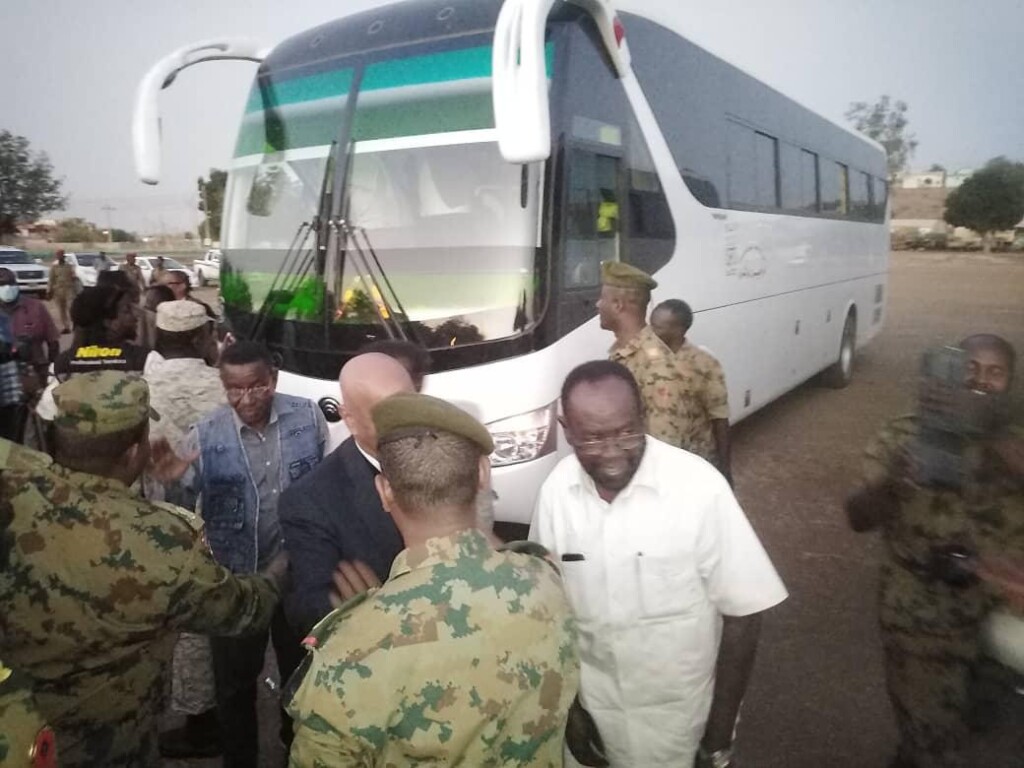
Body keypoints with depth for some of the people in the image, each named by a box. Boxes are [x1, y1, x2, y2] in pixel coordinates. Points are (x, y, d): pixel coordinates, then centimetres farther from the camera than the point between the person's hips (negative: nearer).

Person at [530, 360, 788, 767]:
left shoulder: (699, 487, -22)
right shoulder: (556, 490, -13)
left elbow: (741, 611, -13)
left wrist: (720, 734, -9)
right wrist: (567, 705, 3)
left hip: (680, 715, -2)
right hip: (596, 707, 3)